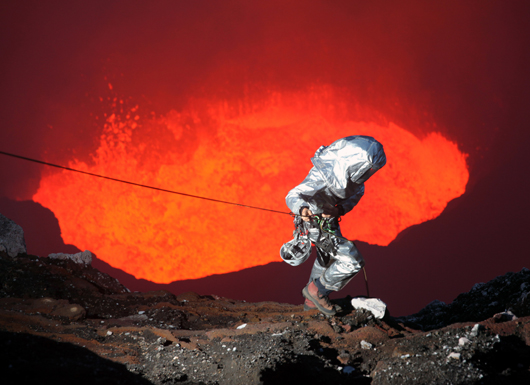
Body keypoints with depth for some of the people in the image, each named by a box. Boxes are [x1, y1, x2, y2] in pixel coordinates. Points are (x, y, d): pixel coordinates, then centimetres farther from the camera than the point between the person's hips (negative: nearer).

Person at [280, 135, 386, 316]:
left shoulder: (351, 169, -16)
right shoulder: (324, 174, -38)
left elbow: (357, 191, 4)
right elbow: (292, 196, -34)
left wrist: (342, 208, -17)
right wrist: (302, 209, -57)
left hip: (329, 218, 9)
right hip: (314, 223, -8)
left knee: (325, 259, 28)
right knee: (353, 261, -12)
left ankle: (312, 301, 50)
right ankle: (316, 289, 8)